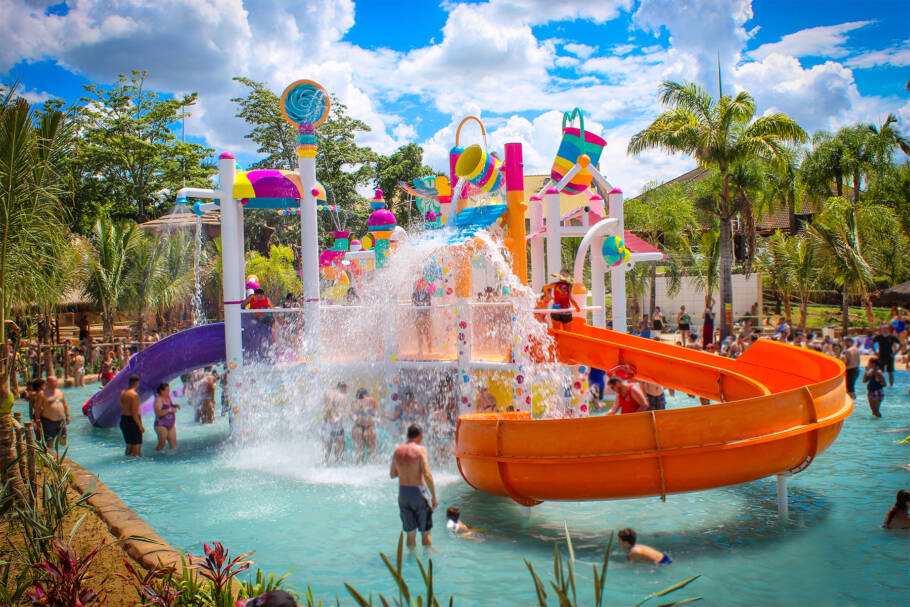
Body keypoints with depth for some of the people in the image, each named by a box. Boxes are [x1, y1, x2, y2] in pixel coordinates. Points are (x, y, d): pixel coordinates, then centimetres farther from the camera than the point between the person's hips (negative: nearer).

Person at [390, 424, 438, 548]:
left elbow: (392, 474, 11)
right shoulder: (420, 450, -11)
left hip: (403, 493, 4)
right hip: (419, 492, -4)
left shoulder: (398, 450, 4)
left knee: (410, 533, 13)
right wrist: (434, 497, -12)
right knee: (425, 533, 9)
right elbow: (427, 475, -17)